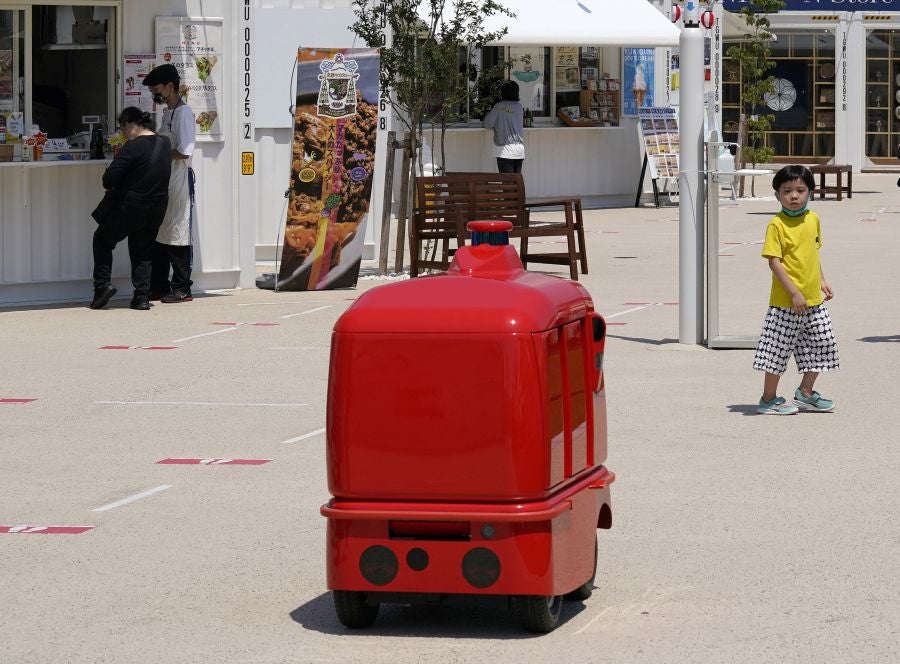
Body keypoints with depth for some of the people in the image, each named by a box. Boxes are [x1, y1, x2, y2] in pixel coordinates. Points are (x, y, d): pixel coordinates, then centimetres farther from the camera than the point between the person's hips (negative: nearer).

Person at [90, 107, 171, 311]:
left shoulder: (133, 147, -20)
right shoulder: (164, 144, 4)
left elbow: (109, 179, -22)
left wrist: (112, 188, 1)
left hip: (130, 207, -6)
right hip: (157, 207, 6)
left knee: (103, 240, 15)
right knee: (143, 249, 18)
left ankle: (103, 284, 4)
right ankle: (142, 297, 9)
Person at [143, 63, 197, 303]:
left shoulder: (183, 113, -13)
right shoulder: (167, 113, 16)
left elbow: (184, 152, -20)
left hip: (178, 181, -9)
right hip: (163, 182, 9)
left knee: (177, 237, -5)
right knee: (158, 235, 11)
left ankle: (182, 288, 1)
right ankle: (159, 286, 17)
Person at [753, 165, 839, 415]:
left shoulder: (813, 219, 8)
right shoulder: (777, 224, -13)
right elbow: (774, 261, -17)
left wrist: (822, 281, 16)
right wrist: (794, 293, -20)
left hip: (813, 300, 7)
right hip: (785, 301, -7)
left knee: (821, 344, 12)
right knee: (778, 348, 0)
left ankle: (805, 393, 27)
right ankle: (769, 399, 13)